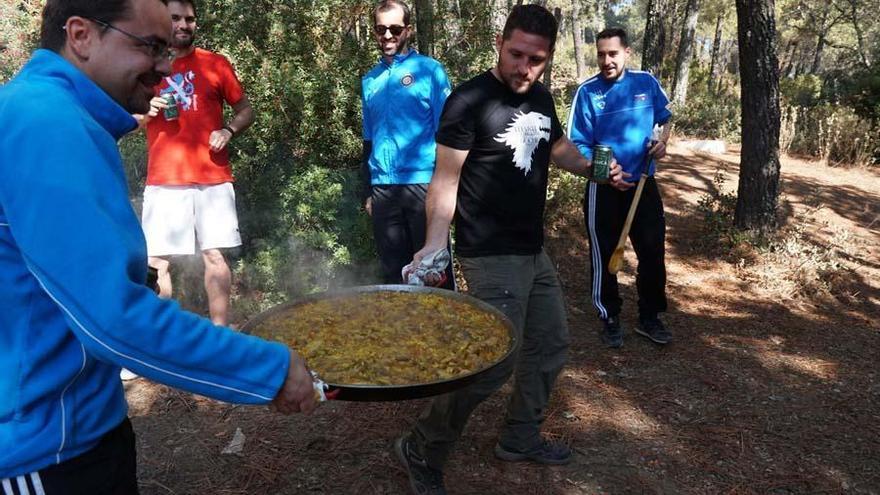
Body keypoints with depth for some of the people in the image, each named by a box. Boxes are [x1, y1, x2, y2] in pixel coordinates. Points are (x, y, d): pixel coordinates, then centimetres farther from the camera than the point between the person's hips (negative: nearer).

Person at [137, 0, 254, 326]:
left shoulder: (215, 64, 8)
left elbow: (245, 110, 12)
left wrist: (228, 131, -8)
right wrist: (145, 112, -5)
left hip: (212, 180, -1)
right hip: (163, 182, 1)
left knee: (214, 255, 1)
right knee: (156, 261, -1)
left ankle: (220, 331, 9)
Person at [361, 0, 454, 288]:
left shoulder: (429, 70, 1)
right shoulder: (369, 80, 14)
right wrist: (368, 192, 17)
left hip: (422, 183, -4)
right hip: (383, 188, 5)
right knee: (393, 271, 10)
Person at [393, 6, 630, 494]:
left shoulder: (539, 96, 8)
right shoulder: (469, 100, -16)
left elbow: (558, 146, 24)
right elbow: (445, 179, -19)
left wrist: (595, 169, 5)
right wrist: (435, 242, -34)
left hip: (533, 251, 9)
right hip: (491, 256, -9)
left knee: (550, 343, 17)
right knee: (495, 362, -10)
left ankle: (520, 438, 36)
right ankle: (421, 452, 10)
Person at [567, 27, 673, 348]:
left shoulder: (646, 83, -1)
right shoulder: (588, 91, -10)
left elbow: (666, 117, 15)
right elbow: (578, 143, -10)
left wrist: (663, 140, -5)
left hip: (644, 184, 3)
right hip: (603, 189, -3)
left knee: (653, 252, 8)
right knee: (604, 255, 6)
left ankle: (649, 318, 25)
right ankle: (610, 319, 22)